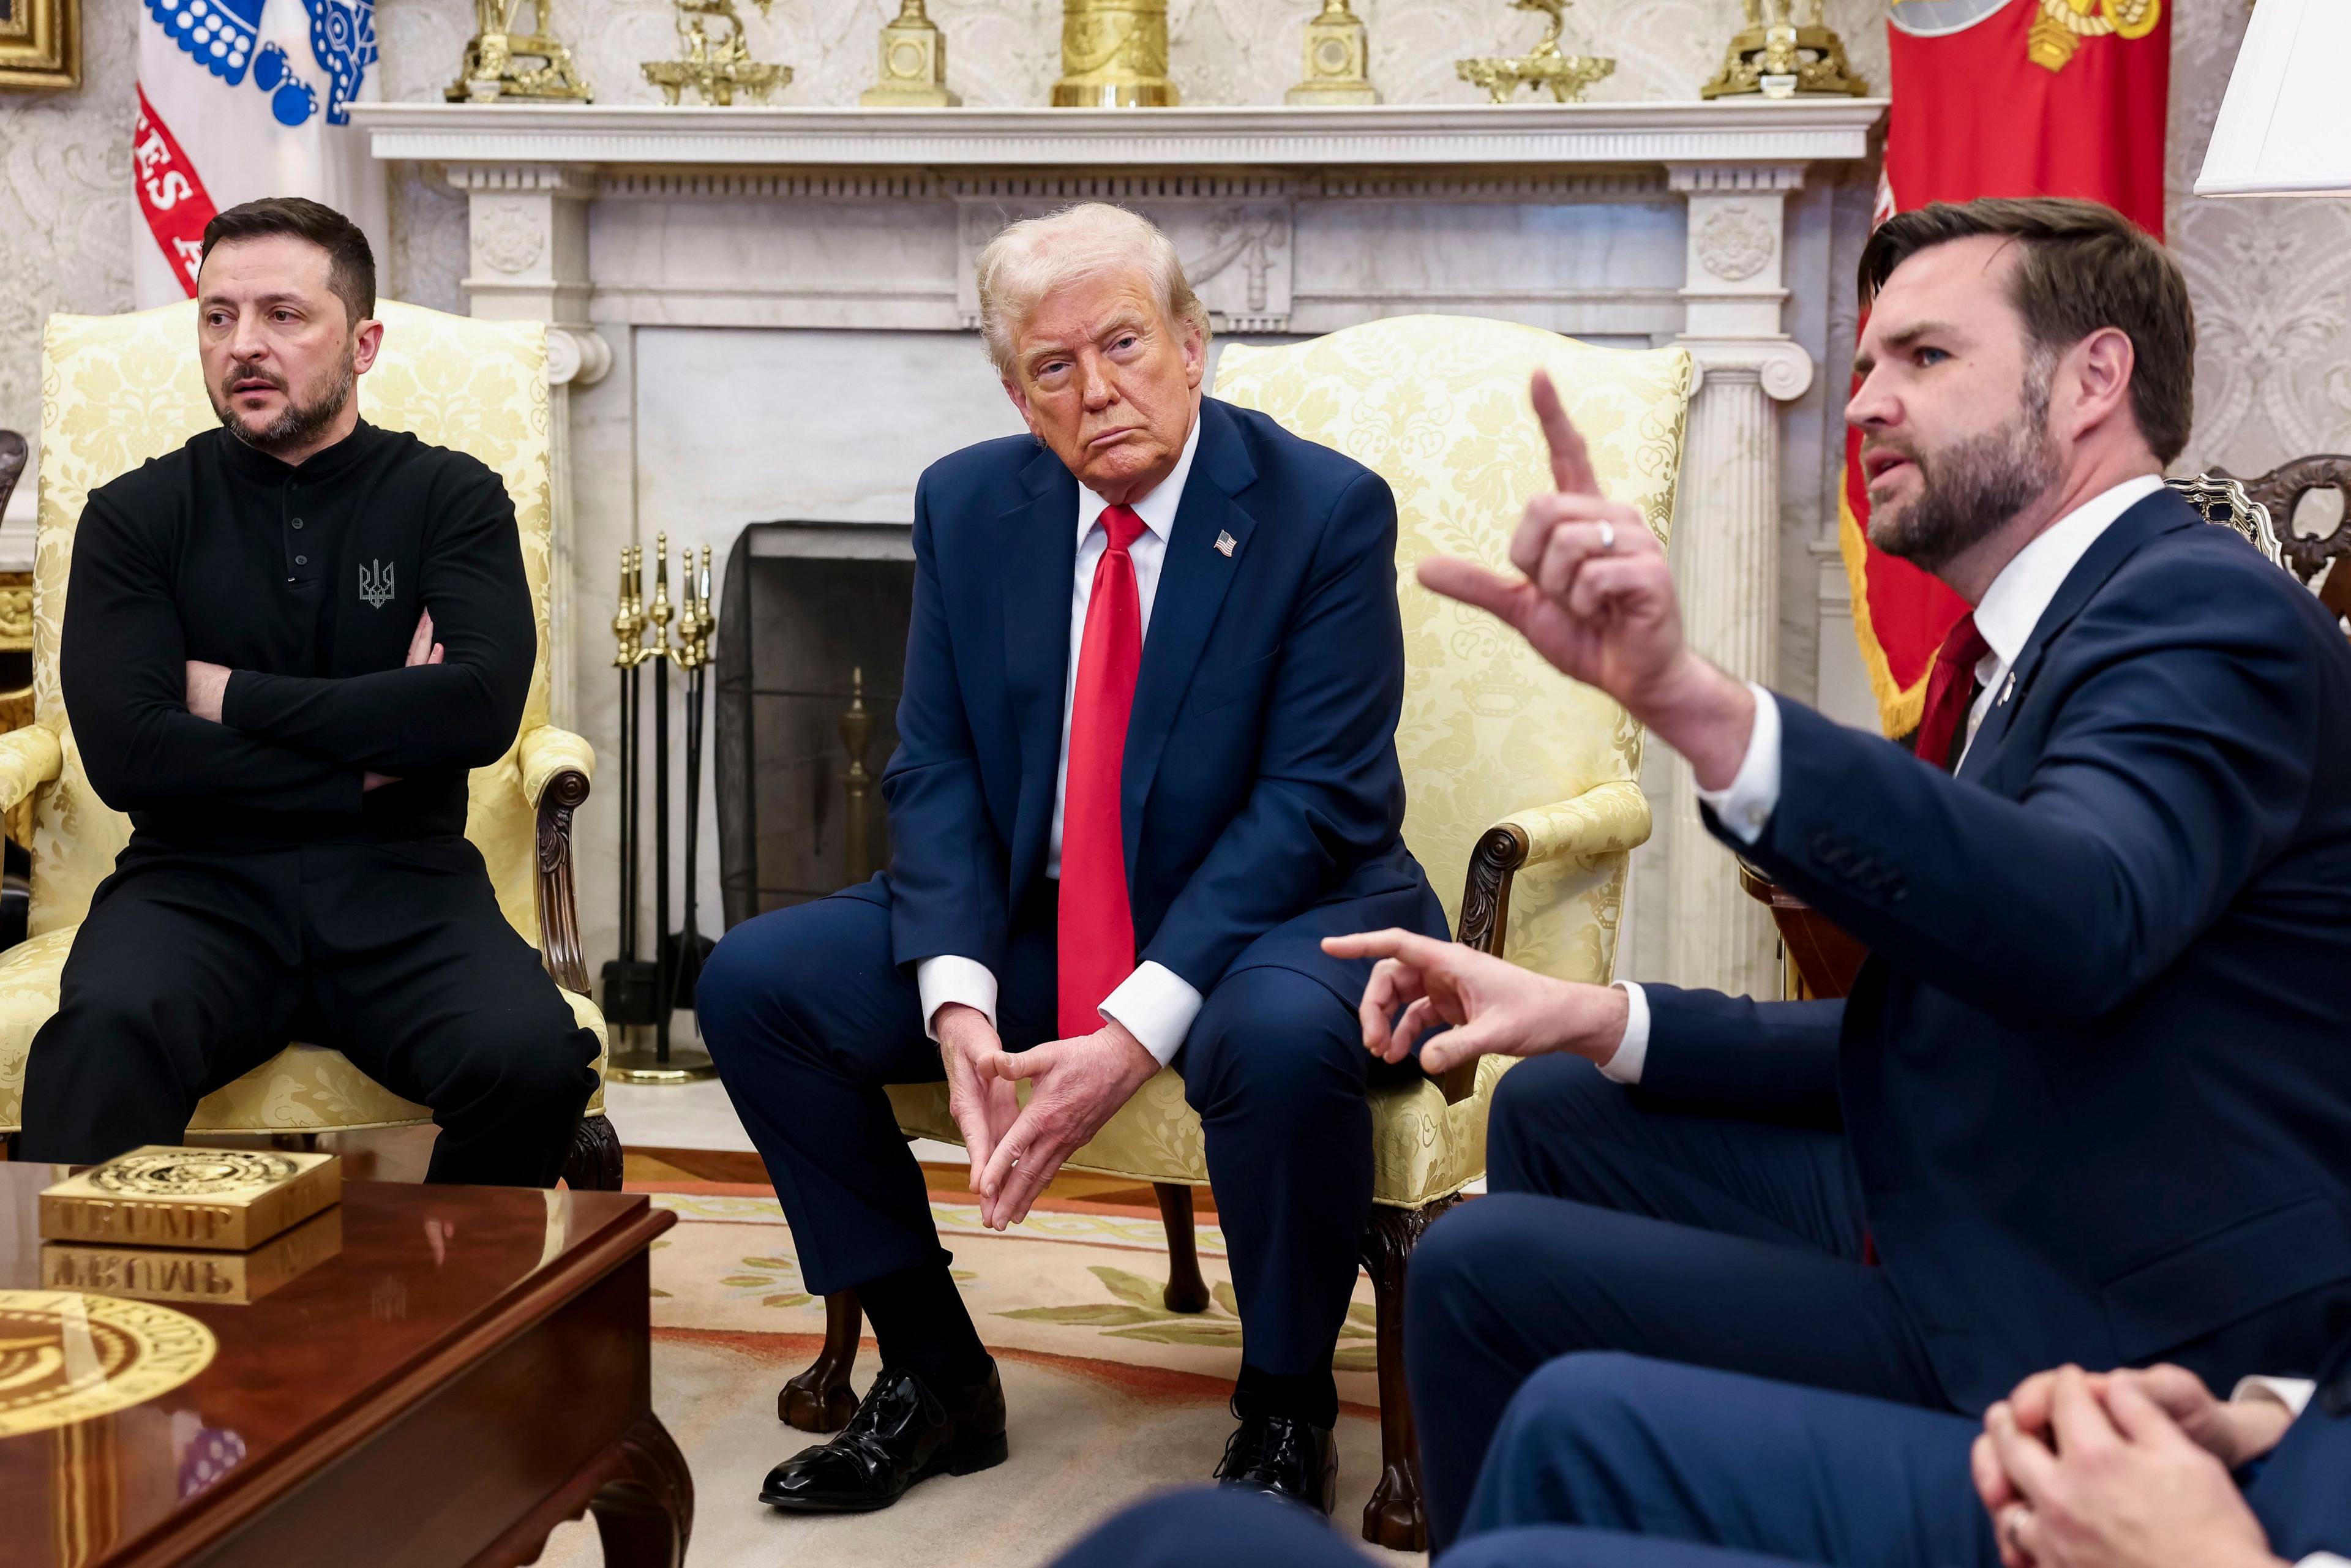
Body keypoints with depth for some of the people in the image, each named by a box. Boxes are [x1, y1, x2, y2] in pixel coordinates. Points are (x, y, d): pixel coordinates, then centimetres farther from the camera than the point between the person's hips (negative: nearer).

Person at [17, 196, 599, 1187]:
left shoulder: (451, 500, 8)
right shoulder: (137, 516, 8)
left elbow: (482, 710, -9)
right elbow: (125, 752, -6)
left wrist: (235, 698, -5)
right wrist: (370, 755, -5)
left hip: (398, 882, 1)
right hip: (200, 880, -1)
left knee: (536, 1059, -29)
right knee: (101, 1041, -36)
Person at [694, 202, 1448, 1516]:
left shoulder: (1325, 510, -13)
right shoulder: (970, 506, 1)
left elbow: (1314, 803, -18)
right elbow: (937, 769, 0)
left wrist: (1136, 1033, -27)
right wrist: (958, 999, -19)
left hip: (1274, 912, -5)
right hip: (1031, 912, 5)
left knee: (1283, 1036, -38)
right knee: (754, 984, -9)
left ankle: (1285, 1416, -10)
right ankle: (934, 1375, 5)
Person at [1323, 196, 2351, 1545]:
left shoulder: (2206, 612, -17)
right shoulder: (2038, 637, 13)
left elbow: (2077, 924, -39)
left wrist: (1690, 696, -48)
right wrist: (1599, 1019, 2)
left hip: (2101, 1328, -10)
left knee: (1483, 1275, -14)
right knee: (1555, 1117, 17)